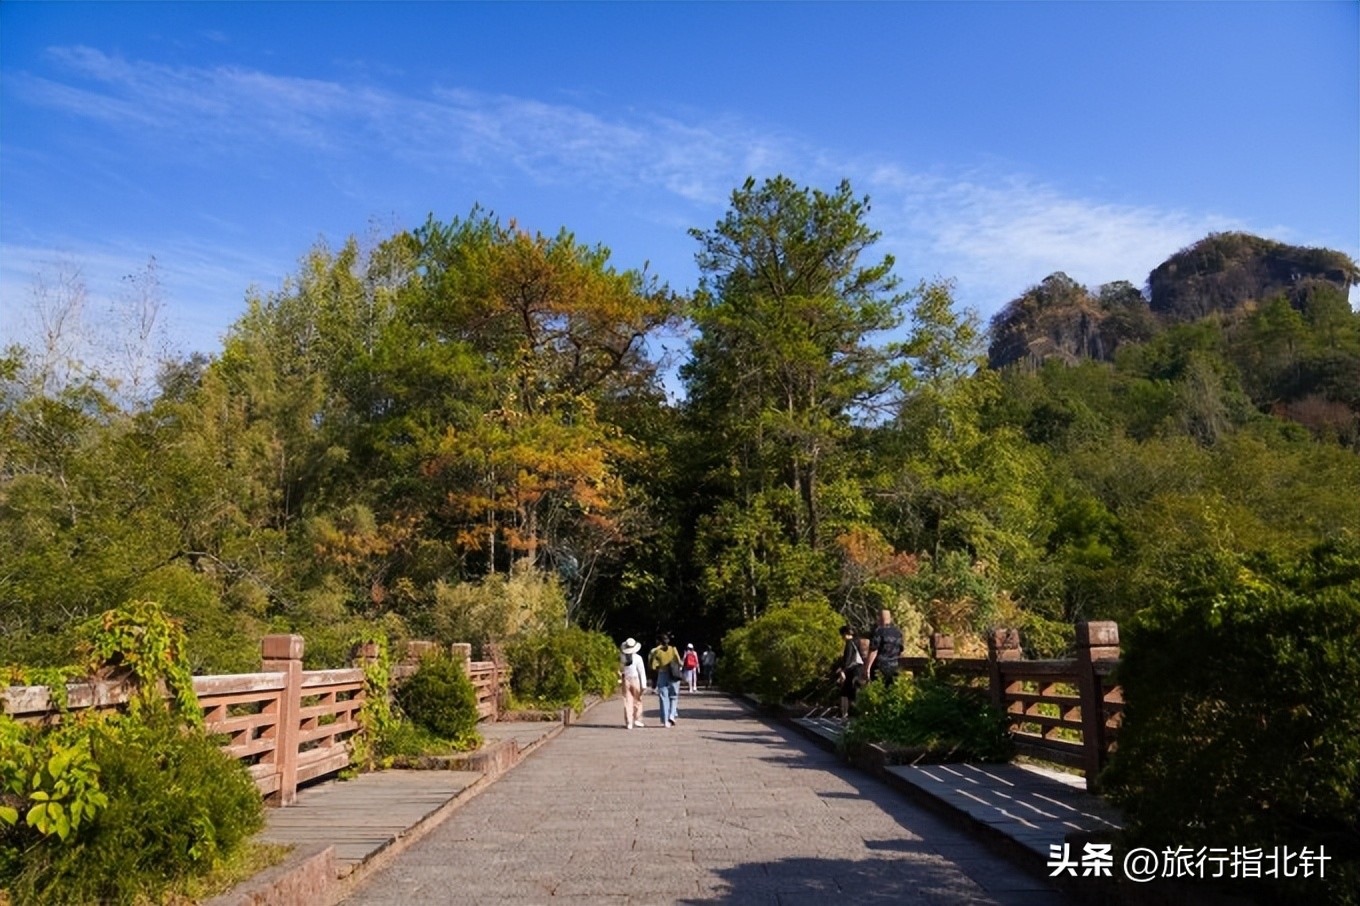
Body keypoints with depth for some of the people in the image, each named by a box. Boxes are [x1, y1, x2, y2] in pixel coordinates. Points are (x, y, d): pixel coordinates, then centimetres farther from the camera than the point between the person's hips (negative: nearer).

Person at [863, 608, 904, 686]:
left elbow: (873, 651, -16)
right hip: (893, 668, 6)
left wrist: (867, 667, -14)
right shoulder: (898, 632, 9)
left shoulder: (878, 631, -11)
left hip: (880, 668, -6)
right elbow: (900, 652, 16)